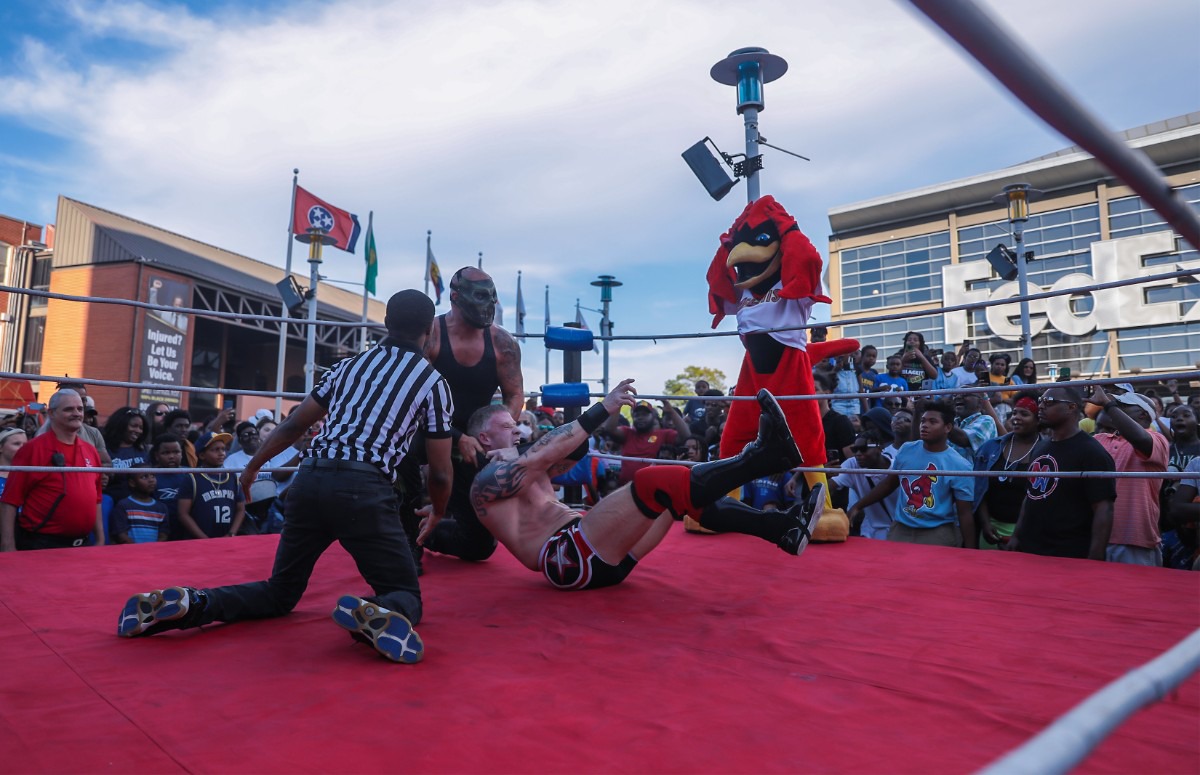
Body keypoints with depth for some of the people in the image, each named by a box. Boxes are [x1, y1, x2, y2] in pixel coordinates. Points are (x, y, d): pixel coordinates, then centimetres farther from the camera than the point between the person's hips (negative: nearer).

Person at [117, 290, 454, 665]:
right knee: (405, 596, 5)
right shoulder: (433, 381, 8)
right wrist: (438, 514, 28)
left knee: (280, 594, 21)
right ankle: (376, 614, -31)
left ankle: (189, 603, -4)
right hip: (363, 488, -5)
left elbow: (294, 424, 23)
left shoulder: (347, 365, 21)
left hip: (310, 479, 5)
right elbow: (440, 472, 8)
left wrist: (253, 465, 39)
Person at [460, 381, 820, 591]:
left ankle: (783, 527, -7)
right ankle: (766, 455, -23)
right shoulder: (488, 480, 0)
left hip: (598, 556, 9)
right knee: (655, 482, -24)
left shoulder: (524, 472, 30)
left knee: (685, 489, 3)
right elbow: (549, 454, -14)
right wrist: (604, 409, -18)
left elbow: (568, 452, 23)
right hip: (570, 559, -9)